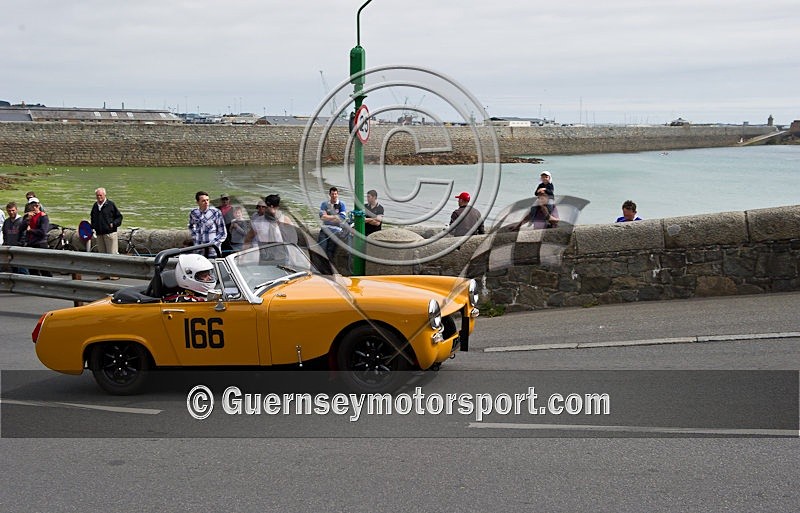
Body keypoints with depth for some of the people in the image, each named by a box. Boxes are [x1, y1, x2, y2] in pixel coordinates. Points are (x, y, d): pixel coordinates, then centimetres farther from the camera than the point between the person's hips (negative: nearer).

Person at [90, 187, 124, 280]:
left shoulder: (110, 204, -1)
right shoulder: (95, 206, 15)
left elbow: (119, 216, 2)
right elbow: (92, 217, 29)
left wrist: (113, 224, -11)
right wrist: (93, 226, 12)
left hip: (110, 233, -6)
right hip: (99, 234, 6)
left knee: (112, 254, -7)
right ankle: (104, 273, 14)